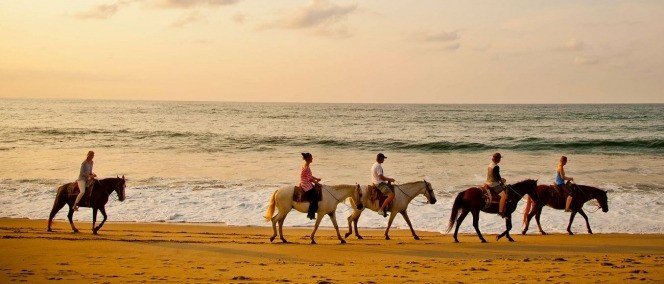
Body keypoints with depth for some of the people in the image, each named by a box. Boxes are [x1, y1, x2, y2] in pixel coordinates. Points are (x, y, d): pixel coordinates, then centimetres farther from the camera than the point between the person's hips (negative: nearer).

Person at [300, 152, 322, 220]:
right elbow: (309, 178, -18)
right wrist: (316, 183, -9)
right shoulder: (306, 167, -19)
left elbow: (310, 176, 20)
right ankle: (310, 214, -12)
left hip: (307, 184, 11)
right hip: (305, 185, -11)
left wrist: (316, 179, 10)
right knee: (314, 196, -15)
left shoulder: (306, 166, 12)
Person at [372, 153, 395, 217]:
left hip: (380, 182, 11)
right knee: (391, 195, -23)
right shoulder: (378, 166, -18)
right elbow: (381, 177, -21)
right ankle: (381, 210, -20)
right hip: (379, 184, -11)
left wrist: (389, 179, 13)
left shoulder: (375, 165, 15)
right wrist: (390, 179, -7)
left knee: (392, 188, 25)